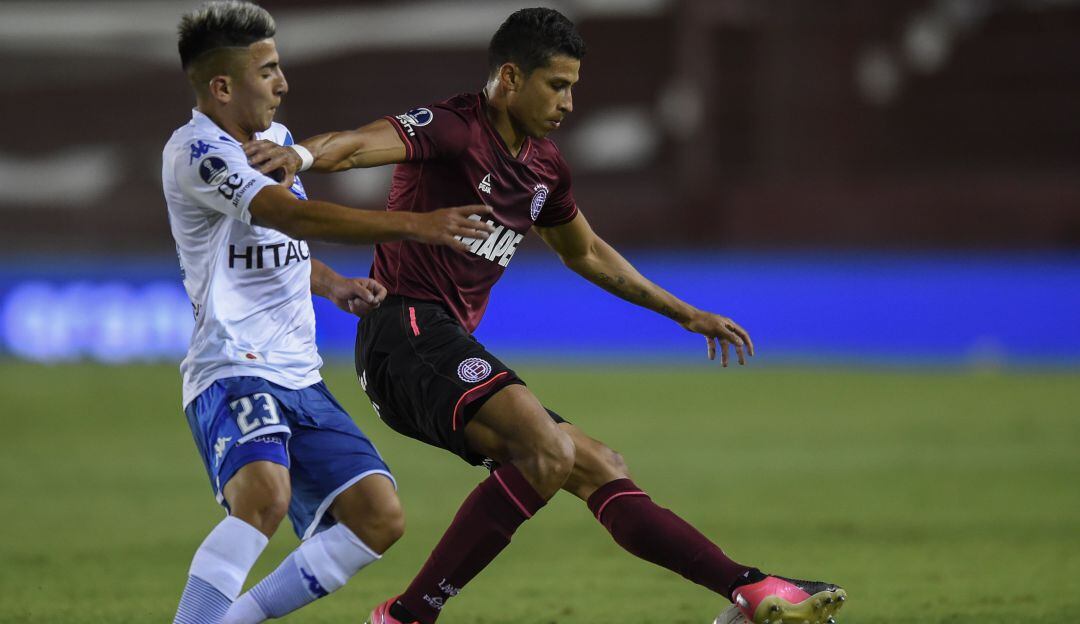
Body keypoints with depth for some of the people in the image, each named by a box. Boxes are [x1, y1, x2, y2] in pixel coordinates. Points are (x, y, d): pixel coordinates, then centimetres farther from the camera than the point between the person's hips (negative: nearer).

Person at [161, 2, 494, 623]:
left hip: (300, 379, 9)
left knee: (379, 518, -2)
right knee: (265, 495, -35)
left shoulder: (277, 138, 16)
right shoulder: (196, 151, -13)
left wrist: (335, 285, 11)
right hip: (235, 371, -9)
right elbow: (293, 215, -26)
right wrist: (414, 225, -30)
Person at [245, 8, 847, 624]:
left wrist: (686, 314, 39)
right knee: (549, 448, -29)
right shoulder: (453, 128, -10)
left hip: (449, 351, 9)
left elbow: (585, 251, 36)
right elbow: (361, 144, -29)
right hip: (407, 331, -9)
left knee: (601, 469, 8)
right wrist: (298, 154, -53)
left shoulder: (544, 167, 17)